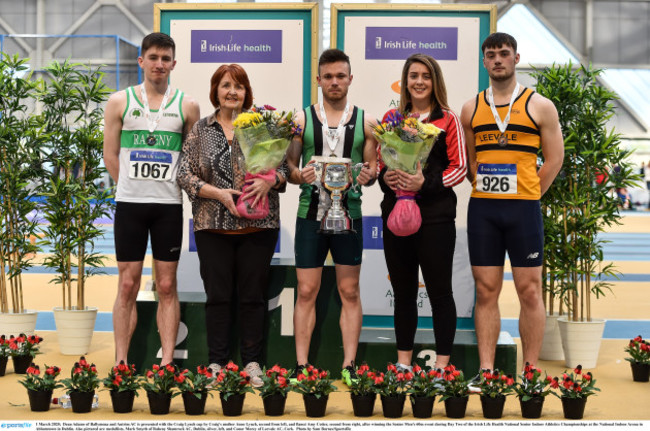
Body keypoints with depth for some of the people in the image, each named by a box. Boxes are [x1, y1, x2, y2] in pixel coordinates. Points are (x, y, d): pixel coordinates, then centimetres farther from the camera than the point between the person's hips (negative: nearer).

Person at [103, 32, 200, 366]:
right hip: (129, 204, 0)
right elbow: (110, 155, 7)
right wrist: (135, 189, 5)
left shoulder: (187, 106, 5)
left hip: (169, 205, 0)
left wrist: (165, 187, 3)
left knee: (167, 286, 3)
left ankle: (167, 364, 7)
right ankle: (120, 364, 7)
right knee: (127, 285, 1)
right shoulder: (120, 102, 5)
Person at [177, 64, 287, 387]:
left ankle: (252, 364, 13)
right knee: (217, 295, 4)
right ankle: (216, 363, 13)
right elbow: (184, 174, 2)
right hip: (213, 226, 0)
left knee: (252, 295, 4)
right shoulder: (200, 130, 7)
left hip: (257, 226, 0)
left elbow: (284, 167, 6)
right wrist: (218, 193, -12)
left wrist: (270, 180, -16)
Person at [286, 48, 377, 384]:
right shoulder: (301, 119, 6)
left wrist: (368, 176, -12)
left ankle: (349, 367, 10)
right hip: (311, 214, 0)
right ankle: (301, 367, 6)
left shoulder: (364, 122, 7)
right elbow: (288, 167, 6)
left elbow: (373, 166, 10)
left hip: (348, 214, 1)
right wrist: (300, 175, -16)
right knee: (306, 292, 1)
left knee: (350, 291, 4)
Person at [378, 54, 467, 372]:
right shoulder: (391, 117, 12)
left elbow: (460, 168, -3)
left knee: (439, 291, 1)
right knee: (403, 291, 12)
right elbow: (379, 162, 17)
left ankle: (441, 365, 9)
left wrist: (426, 183, -16)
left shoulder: (447, 119, 1)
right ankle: (403, 362, 21)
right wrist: (384, 177, -6)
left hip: (435, 214, -4)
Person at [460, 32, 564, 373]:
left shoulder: (539, 106, 4)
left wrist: (527, 196, 0)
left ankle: (530, 372, 6)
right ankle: (486, 370, 7)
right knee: (486, 292, 4)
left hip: (523, 208, -2)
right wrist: (483, 189, 5)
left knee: (529, 291, -1)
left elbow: (554, 159, 4)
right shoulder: (471, 109, 11)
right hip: (481, 208, 2)